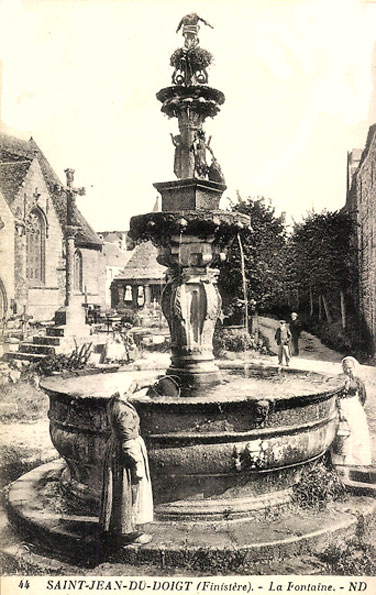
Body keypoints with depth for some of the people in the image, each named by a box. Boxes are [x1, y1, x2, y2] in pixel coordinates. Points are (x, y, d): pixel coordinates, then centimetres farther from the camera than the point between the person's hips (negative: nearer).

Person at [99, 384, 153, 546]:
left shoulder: (113, 403, -2)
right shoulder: (124, 411, -29)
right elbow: (128, 442, -25)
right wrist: (137, 465, -17)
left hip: (114, 447, 9)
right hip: (124, 454, -9)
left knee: (116, 493, 22)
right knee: (129, 493, 7)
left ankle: (109, 529, 37)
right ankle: (129, 532, 23)